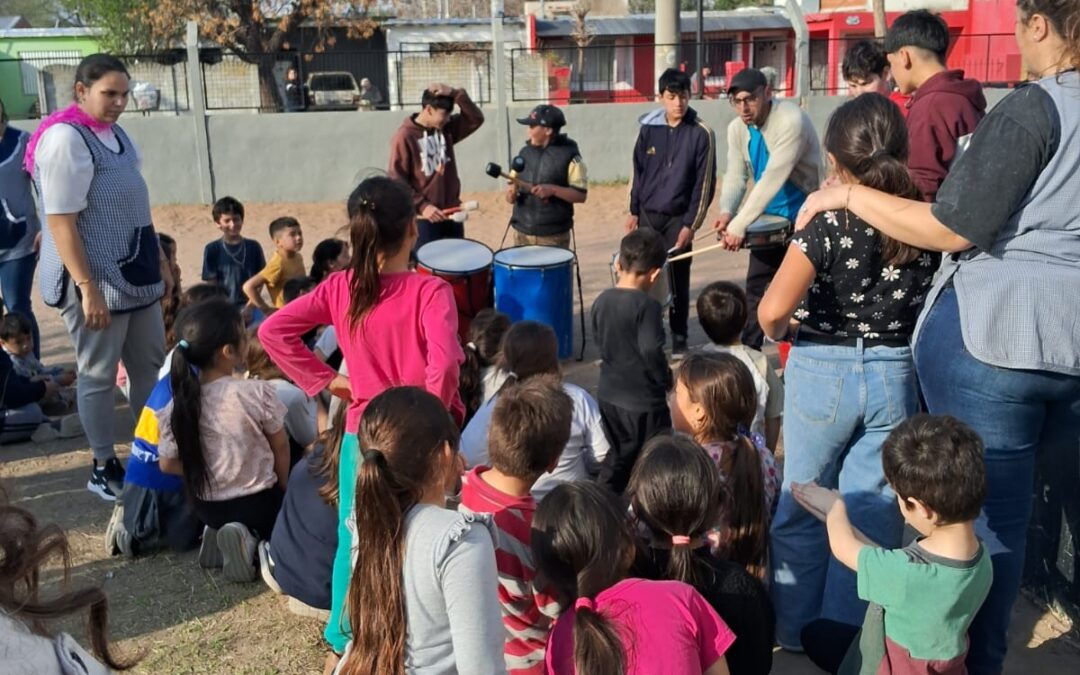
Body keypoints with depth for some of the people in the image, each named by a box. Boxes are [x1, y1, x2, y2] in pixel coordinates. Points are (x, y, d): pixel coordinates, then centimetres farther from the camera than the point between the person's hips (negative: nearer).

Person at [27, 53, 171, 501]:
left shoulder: (114, 132, 9)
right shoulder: (65, 140, -18)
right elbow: (60, 222, -22)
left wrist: (158, 258, 19)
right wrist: (88, 288, -25)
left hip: (135, 274, 9)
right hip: (94, 280, -9)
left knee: (151, 365, 15)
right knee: (99, 374, 4)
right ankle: (104, 468, 18)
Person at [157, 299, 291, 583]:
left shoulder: (177, 406, -12)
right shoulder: (257, 392, -20)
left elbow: (168, 464, -4)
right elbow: (280, 447, -7)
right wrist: (284, 488, 10)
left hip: (206, 507, 5)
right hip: (257, 502, -5)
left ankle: (219, 531, 4)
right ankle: (253, 539, -5)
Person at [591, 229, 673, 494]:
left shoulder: (602, 301, -1)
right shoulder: (646, 306, -21)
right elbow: (652, 351, -28)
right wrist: (666, 379, -11)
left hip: (609, 396, 7)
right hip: (644, 402, -7)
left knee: (616, 460, 22)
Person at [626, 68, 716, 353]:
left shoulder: (701, 134, -9)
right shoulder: (648, 128, 1)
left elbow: (704, 183, -8)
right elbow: (638, 173, 9)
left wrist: (691, 224, -11)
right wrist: (633, 211, 8)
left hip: (678, 217, -3)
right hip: (648, 214, 3)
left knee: (678, 278, 3)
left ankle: (679, 335, 15)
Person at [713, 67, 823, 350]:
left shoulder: (791, 120, -26)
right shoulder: (737, 129, -3)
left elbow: (773, 178, -33)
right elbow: (735, 175, -3)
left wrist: (739, 226, -35)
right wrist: (726, 212, -24)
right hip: (770, 220, 7)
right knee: (755, 288, 8)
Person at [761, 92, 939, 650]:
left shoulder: (827, 224, -16)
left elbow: (773, 311, -21)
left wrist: (775, 334, -1)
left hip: (823, 373, -3)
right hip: (896, 377, 3)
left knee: (802, 511, 15)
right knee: (871, 515, 11)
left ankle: (795, 631, 30)